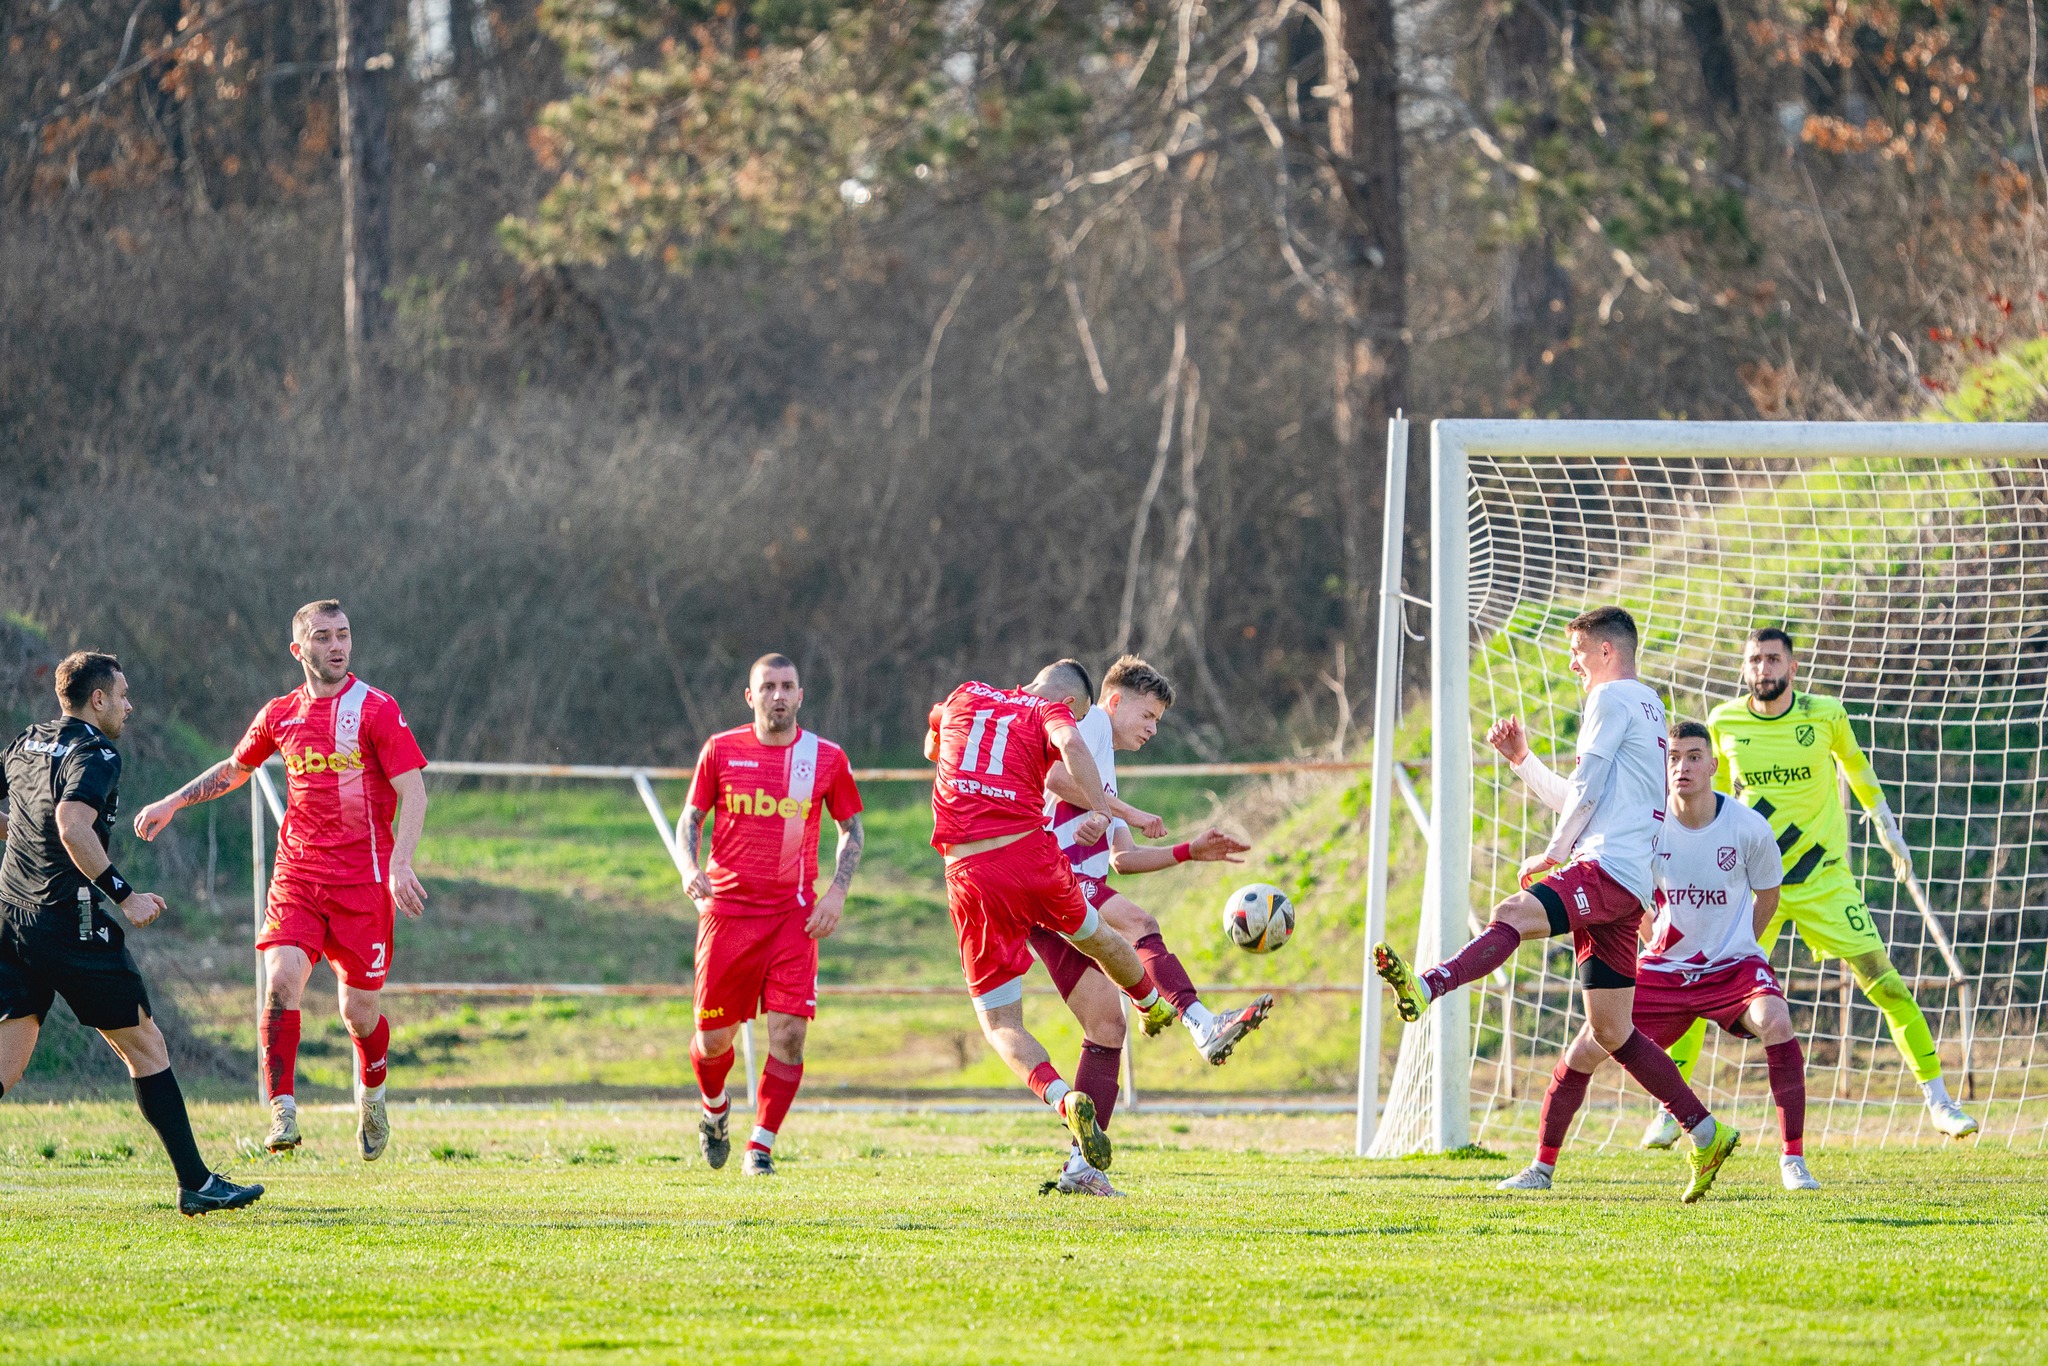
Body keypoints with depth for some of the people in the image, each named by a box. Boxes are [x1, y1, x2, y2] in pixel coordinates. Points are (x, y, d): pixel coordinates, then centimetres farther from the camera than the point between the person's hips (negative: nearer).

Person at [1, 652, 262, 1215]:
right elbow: (72, 824, -27)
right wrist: (124, 894, -23)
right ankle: (196, 1183, 7)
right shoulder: (94, 754, -10)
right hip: (70, 923, -7)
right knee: (145, 1045, 4)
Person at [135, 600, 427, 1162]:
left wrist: (400, 865, -21)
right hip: (296, 877, 3)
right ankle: (282, 1111, -19)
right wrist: (172, 803, 23)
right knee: (281, 979, -19)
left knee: (360, 1010, 1)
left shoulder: (376, 710, -4)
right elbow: (235, 769, 28)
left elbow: (412, 791, -8)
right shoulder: (280, 715, 8)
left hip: (363, 882, -3)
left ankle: (371, 1097, 31)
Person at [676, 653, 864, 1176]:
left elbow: (851, 827, 13)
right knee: (713, 1037, 3)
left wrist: (837, 891, -1)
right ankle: (714, 1112, 36)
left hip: (794, 914, 0)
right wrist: (690, 867, -10)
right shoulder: (721, 750, 4)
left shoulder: (826, 757, 4)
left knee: (789, 1031, -13)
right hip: (727, 908, 0)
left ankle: (761, 1148, 0)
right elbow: (690, 819, 10)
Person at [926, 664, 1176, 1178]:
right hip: (1031, 854, -1)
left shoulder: (965, 697, 17)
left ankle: (1063, 1099, -20)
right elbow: (1070, 743, -19)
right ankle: (1155, 1006, 60)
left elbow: (931, 747, 37)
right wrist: (1100, 810, -18)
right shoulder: (1051, 712, 6)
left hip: (970, 877, 1)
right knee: (1095, 936, 34)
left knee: (1002, 1025, 4)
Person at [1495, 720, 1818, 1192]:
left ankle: (1794, 1161, -21)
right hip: (1663, 967, 2)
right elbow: (1563, 796, -9)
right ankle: (1542, 1167, 13)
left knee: (1776, 1025, -31)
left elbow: (1768, 893, 4)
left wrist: (1734, 947, 4)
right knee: (1583, 1051, -6)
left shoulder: (1748, 828, -14)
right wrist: (1521, 758, -24)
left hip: (1732, 966, -2)